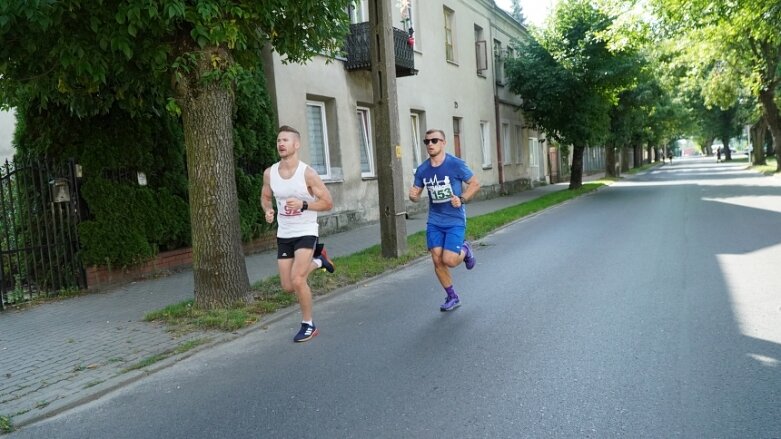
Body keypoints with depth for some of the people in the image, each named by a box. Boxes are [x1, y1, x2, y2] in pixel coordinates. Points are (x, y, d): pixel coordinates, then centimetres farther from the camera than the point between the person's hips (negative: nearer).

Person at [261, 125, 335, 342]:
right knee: (288, 286, 9)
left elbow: (328, 203, -11)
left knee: (297, 280, -18)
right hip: (283, 235, 5)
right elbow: (265, 197, 16)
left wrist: (303, 205, -26)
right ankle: (317, 261, 36)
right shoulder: (269, 173, -2)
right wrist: (268, 210, -7)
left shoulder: (307, 173, -16)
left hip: (306, 232, -5)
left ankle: (308, 325, 6)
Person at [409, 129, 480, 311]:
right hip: (434, 222, 4)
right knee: (437, 261, 1)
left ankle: (465, 250, 22)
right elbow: (416, 195, 10)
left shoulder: (456, 164, -11)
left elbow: (475, 184, -3)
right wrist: (413, 196, -14)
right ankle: (452, 297, 20)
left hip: (455, 221, -4)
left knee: (449, 260, -14)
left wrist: (462, 199, -18)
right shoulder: (422, 170, 1)